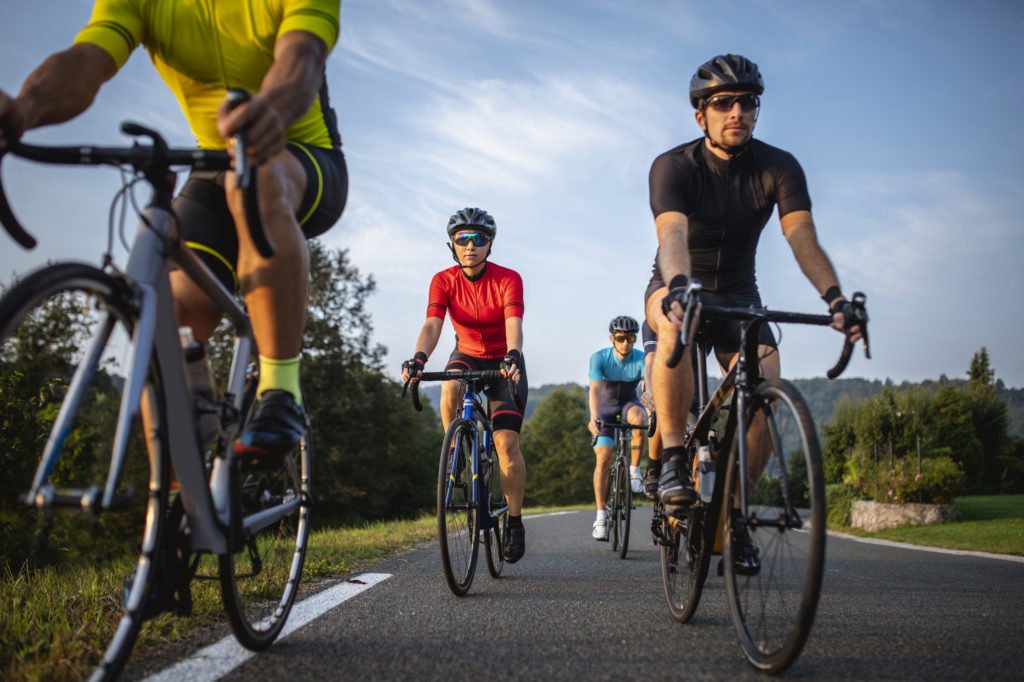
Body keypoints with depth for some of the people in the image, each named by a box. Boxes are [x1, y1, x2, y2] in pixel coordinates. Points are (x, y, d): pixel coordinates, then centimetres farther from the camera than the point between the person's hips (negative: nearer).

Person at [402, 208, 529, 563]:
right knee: (450, 388, -35)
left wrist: (511, 356, -55)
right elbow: (432, 324, -27)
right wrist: (418, 359, -46)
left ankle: (515, 522, -1)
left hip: (504, 362, -2)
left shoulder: (508, 279, -20)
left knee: (506, 441, -15)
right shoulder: (444, 280, -14)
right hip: (467, 355, 2)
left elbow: (513, 324, -34)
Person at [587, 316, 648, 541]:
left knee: (638, 417, -36)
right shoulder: (599, 358, -23)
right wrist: (593, 418, -53)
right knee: (603, 458, -15)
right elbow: (595, 390, -36)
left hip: (628, 403, 1)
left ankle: (635, 471, -18)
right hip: (605, 407, -1)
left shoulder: (641, 359, -22)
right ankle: (601, 516, -8)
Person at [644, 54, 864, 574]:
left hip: (739, 295, 2)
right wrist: (679, 288, -58)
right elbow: (673, 234, -37)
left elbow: (802, 235, -27)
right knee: (676, 322, -39)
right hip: (677, 290, -2)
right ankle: (673, 459, -28)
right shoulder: (673, 166, -19)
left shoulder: (779, 167, -12)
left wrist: (833, 294, -45)